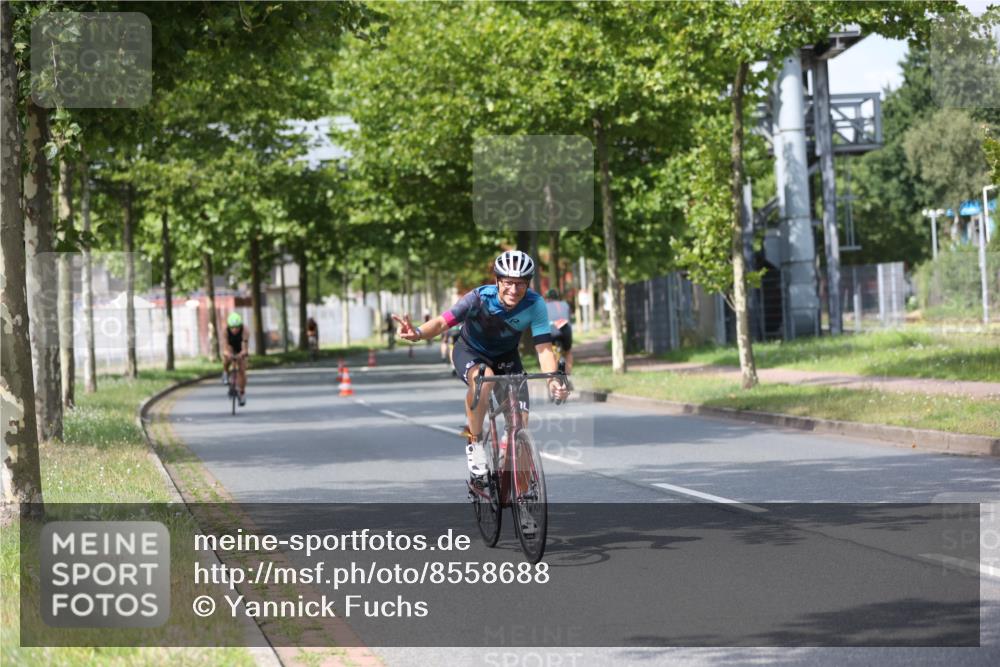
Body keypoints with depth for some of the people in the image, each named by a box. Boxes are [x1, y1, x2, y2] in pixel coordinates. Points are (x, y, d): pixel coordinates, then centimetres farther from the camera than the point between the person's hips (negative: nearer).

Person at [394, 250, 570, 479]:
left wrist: (552, 380, -47)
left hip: (506, 357, 3)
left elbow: (544, 348, -29)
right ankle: (475, 443, -19)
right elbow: (443, 321, -42)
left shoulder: (534, 305, -27)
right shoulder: (480, 298, -32)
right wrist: (418, 333, -63)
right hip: (470, 351, -3)